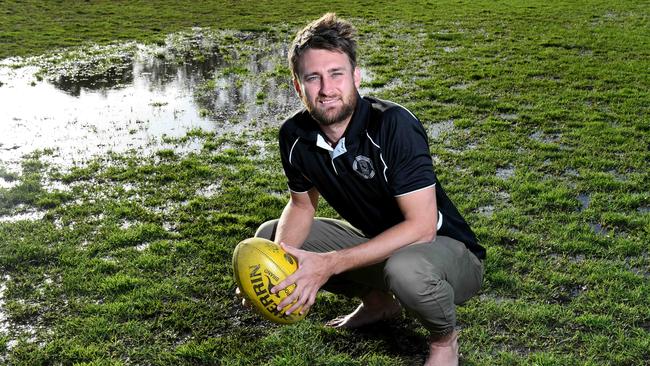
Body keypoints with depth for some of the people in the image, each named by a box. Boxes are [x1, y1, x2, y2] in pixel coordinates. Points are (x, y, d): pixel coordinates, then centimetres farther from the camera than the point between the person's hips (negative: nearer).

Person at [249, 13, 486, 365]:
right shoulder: (294, 135, -9)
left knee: (405, 268, -41)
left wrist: (330, 263, -33)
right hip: (373, 242, 6)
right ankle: (377, 300, 16)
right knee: (268, 236, 1)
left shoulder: (393, 125, -28)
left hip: (446, 248, -6)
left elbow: (422, 226, -30)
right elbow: (301, 206, 6)